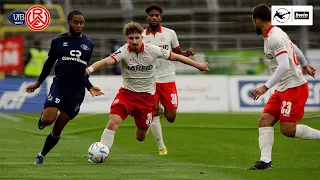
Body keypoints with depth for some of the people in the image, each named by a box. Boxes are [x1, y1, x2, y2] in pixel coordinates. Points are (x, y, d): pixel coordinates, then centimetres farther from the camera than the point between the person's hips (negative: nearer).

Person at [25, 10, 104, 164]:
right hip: (59, 86, -2)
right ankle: (42, 117, 14)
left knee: (58, 129, 3)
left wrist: (89, 87, 13)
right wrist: (38, 82, 14)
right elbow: (49, 63, 15)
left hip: (77, 91, 2)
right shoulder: (58, 41, 4)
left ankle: (42, 155, 23)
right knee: (48, 120, -23)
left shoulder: (88, 44, 11)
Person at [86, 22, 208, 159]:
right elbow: (108, 60, -33)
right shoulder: (124, 51, -15)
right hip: (127, 93, -1)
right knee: (113, 121, -25)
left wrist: (197, 65, 12)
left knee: (140, 137, 8)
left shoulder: (153, 50, -9)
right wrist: (91, 68, -52)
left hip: (146, 96, 1)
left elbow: (175, 57, 4)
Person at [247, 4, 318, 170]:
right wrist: (305, 65, 43)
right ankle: (265, 161, -5)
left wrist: (266, 87, -31)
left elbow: (284, 66, -29)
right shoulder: (275, 34, 11)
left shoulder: (275, 38, -20)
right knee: (264, 120, -1)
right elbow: (294, 48, 28)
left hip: (294, 87, -10)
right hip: (283, 88, 10)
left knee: (287, 129, -11)